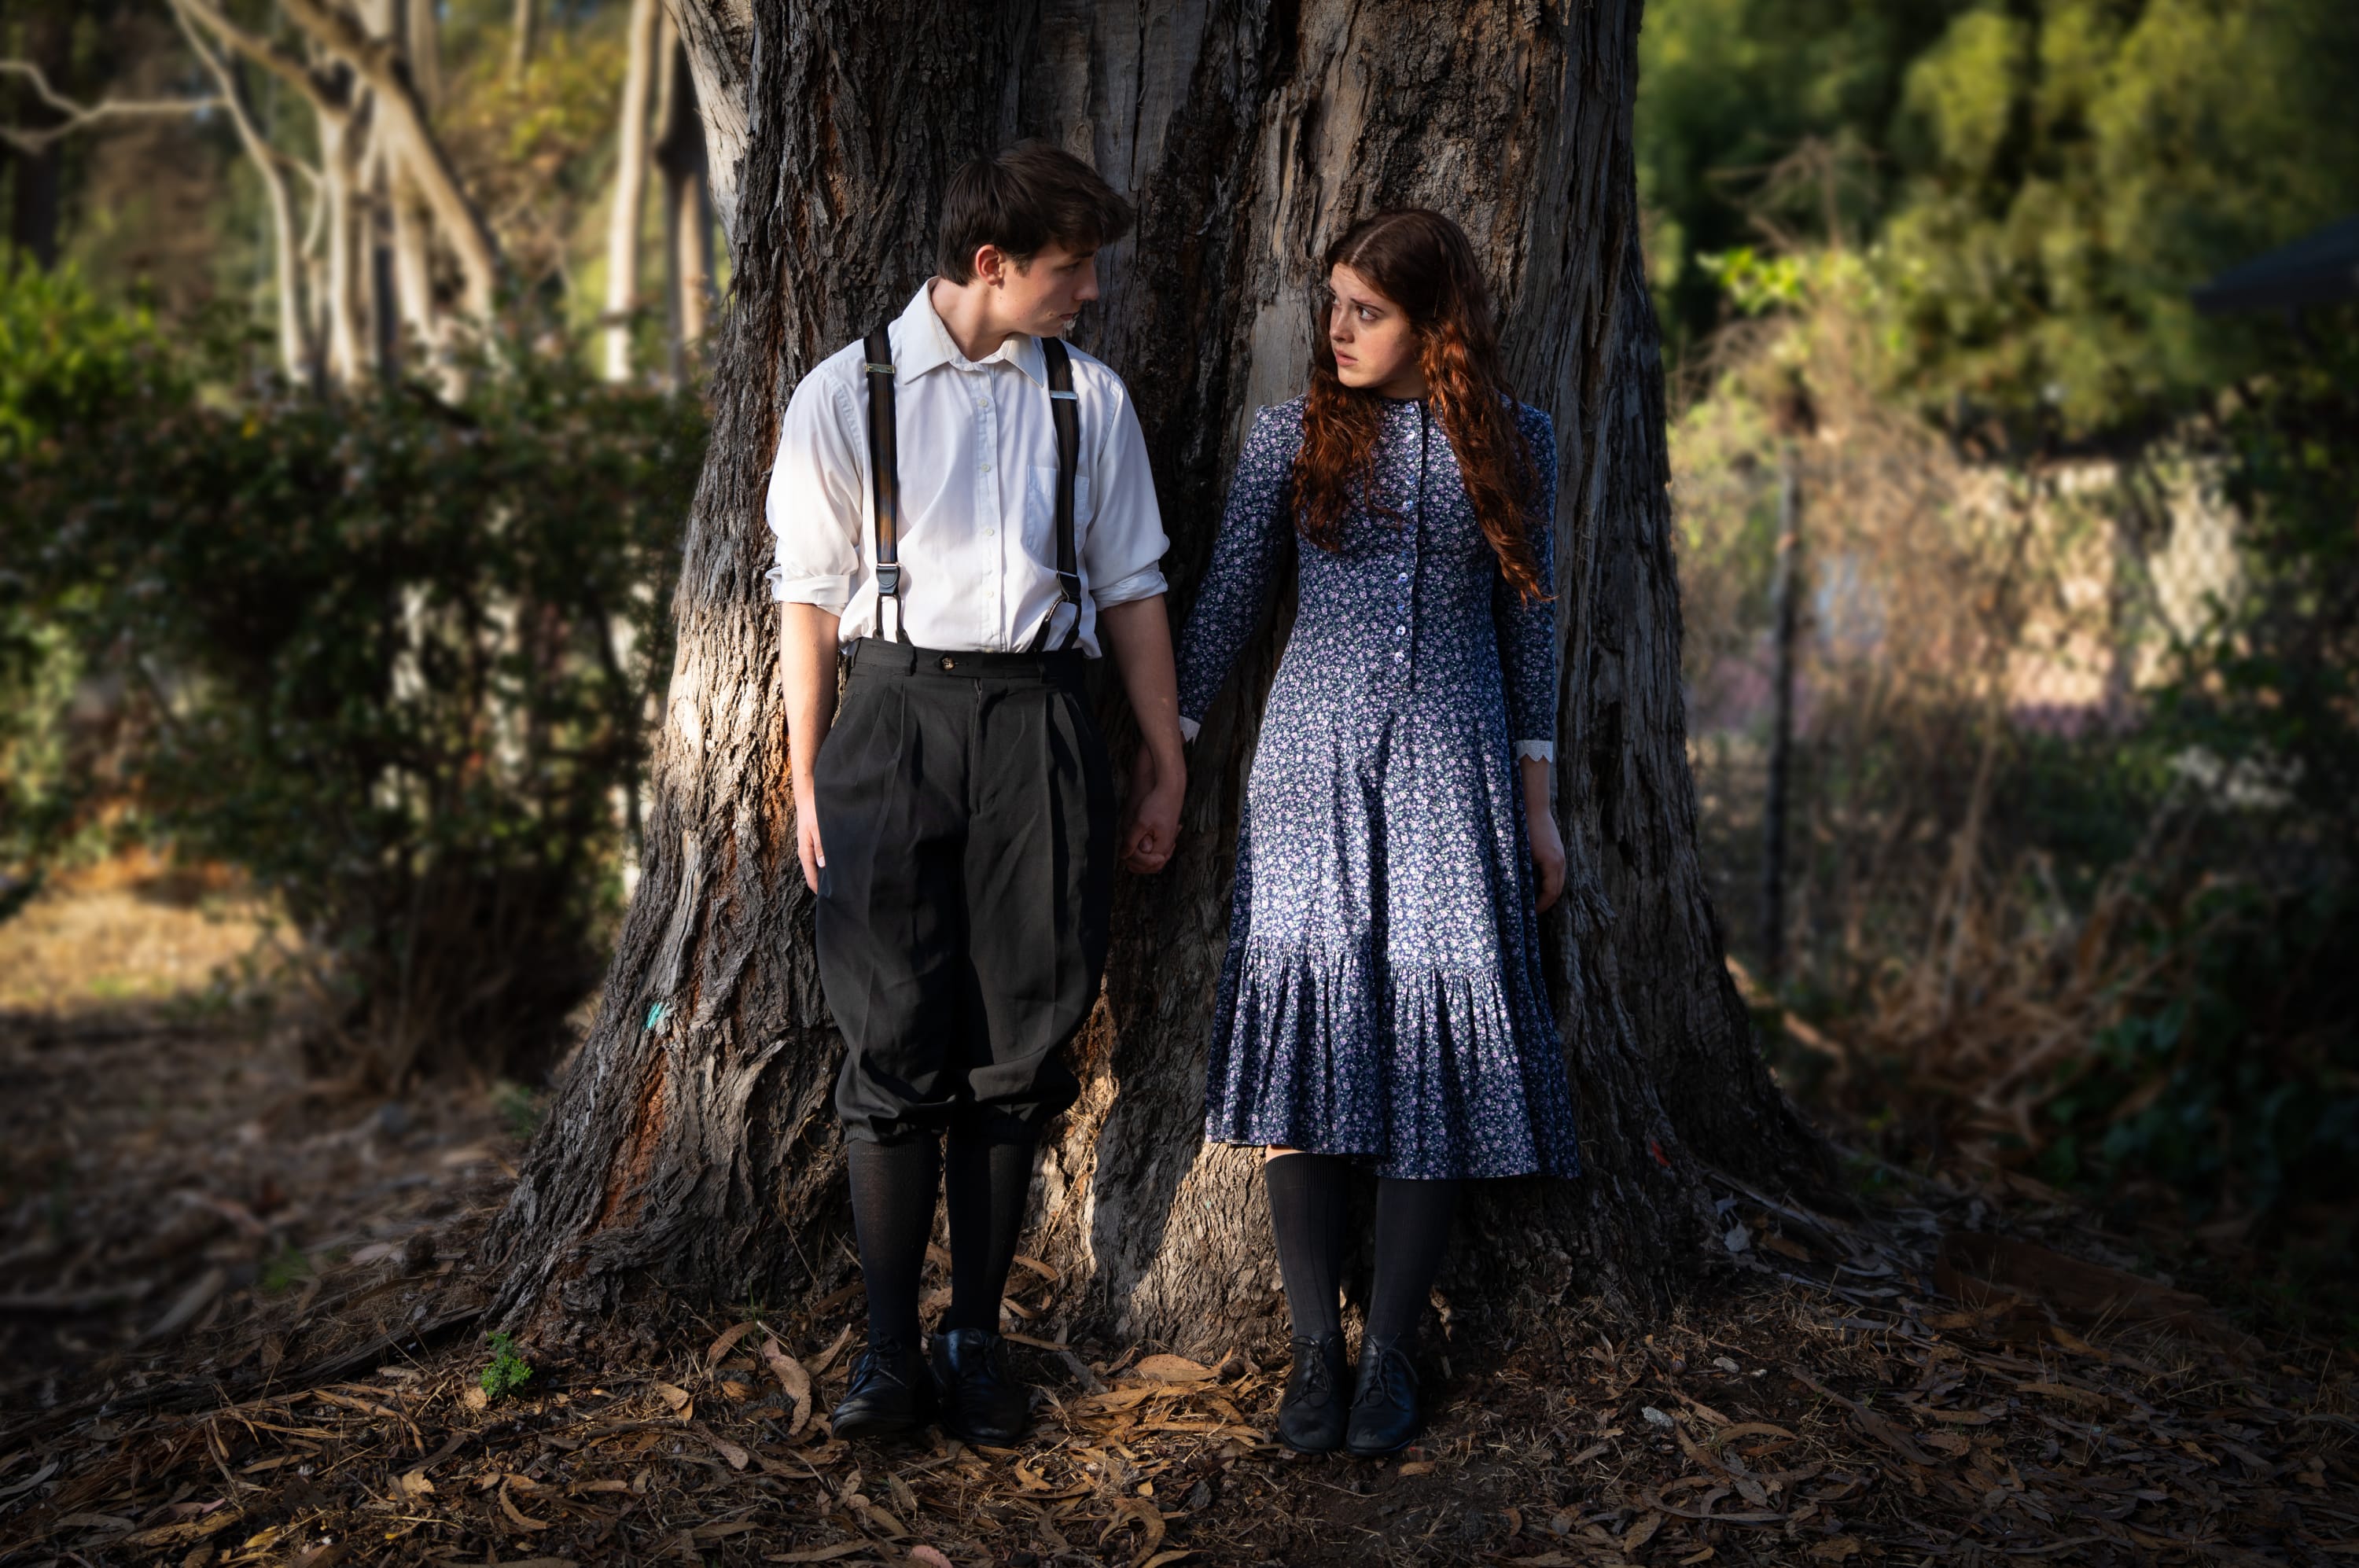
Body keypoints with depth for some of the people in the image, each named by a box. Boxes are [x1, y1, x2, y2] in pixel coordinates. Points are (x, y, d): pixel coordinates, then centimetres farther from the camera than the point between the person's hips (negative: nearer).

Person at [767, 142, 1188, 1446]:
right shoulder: (847, 395, 1)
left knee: (1018, 1042, 5)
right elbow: (811, 596, 2)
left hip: (1037, 723, 2)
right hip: (895, 715, -2)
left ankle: (978, 1337, 16)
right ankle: (888, 1349, 8)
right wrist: (808, 781, -1)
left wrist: (1164, 761, 11)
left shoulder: (1087, 397, 8)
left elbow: (1132, 588, 12)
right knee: (896, 1042, -1)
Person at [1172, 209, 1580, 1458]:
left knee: (1434, 1030, -3)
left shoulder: (1513, 441, 6)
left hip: (1453, 763, 0)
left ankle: (1390, 1351, 6)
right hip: (1313, 755, 0)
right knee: (1307, 1020, -6)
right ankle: (1313, 1346, 4)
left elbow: (1528, 622, 10)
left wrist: (1536, 802, 8)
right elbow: (1223, 603, 8)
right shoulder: (1291, 435, 5)